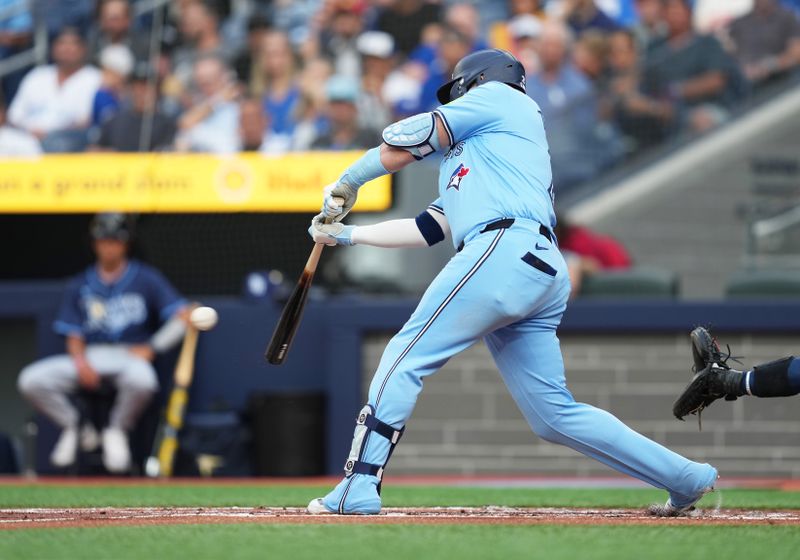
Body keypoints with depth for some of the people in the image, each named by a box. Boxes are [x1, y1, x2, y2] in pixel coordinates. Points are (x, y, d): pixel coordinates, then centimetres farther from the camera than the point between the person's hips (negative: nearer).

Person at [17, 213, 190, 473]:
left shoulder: (146, 279, 5)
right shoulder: (80, 285, 14)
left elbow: (182, 315, -3)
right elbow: (73, 336, 9)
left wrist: (151, 348, -12)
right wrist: (81, 362, -12)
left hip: (132, 354, -3)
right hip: (89, 357, 3)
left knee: (142, 381, -41)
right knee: (30, 381, -21)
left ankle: (117, 431, -9)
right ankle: (72, 427, 5)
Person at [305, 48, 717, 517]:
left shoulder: (499, 97, 15)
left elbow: (403, 145, 10)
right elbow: (427, 229, 34)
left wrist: (346, 184, 24)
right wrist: (347, 234, 36)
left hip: (505, 250, -9)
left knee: (406, 356, -7)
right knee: (555, 414, 5)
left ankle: (357, 490, -13)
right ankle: (687, 479, 4)